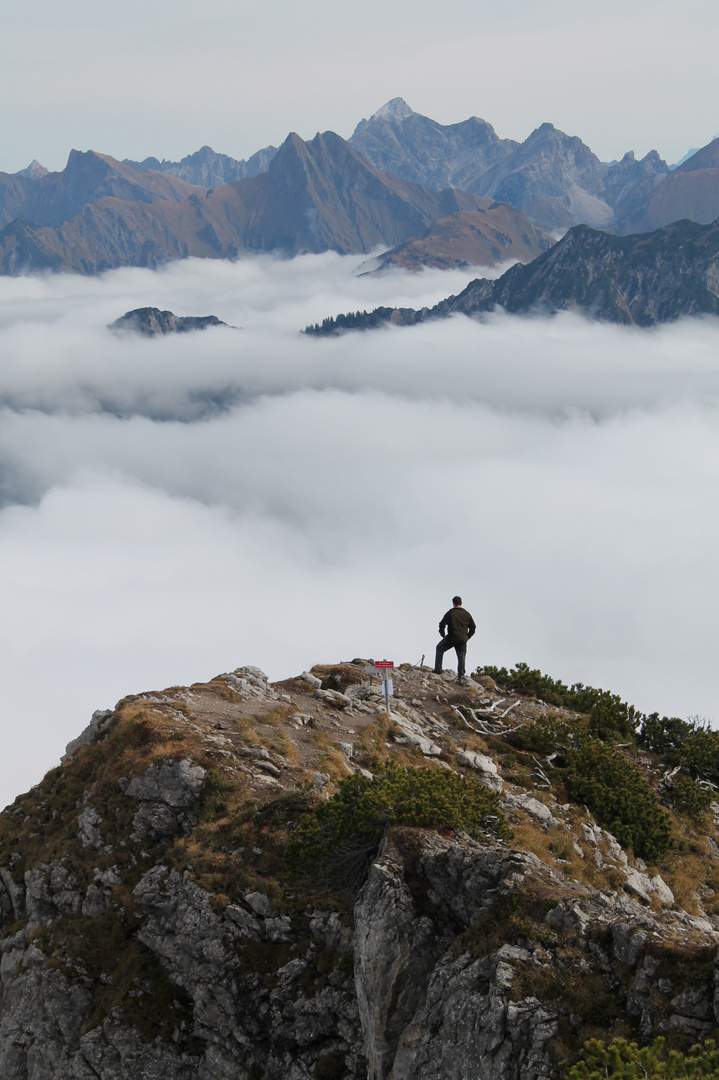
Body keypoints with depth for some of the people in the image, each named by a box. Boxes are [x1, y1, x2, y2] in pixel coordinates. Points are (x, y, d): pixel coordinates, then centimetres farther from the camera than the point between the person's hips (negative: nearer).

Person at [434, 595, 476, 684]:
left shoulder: (450, 613, -6)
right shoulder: (466, 614, 6)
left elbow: (442, 624, -9)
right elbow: (473, 627, 9)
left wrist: (443, 634, 5)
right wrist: (467, 636, 15)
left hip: (451, 638, -3)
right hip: (462, 640, 3)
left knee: (439, 648, 18)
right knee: (461, 657, 8)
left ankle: (438, 669, 10)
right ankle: (461, 677, -1)